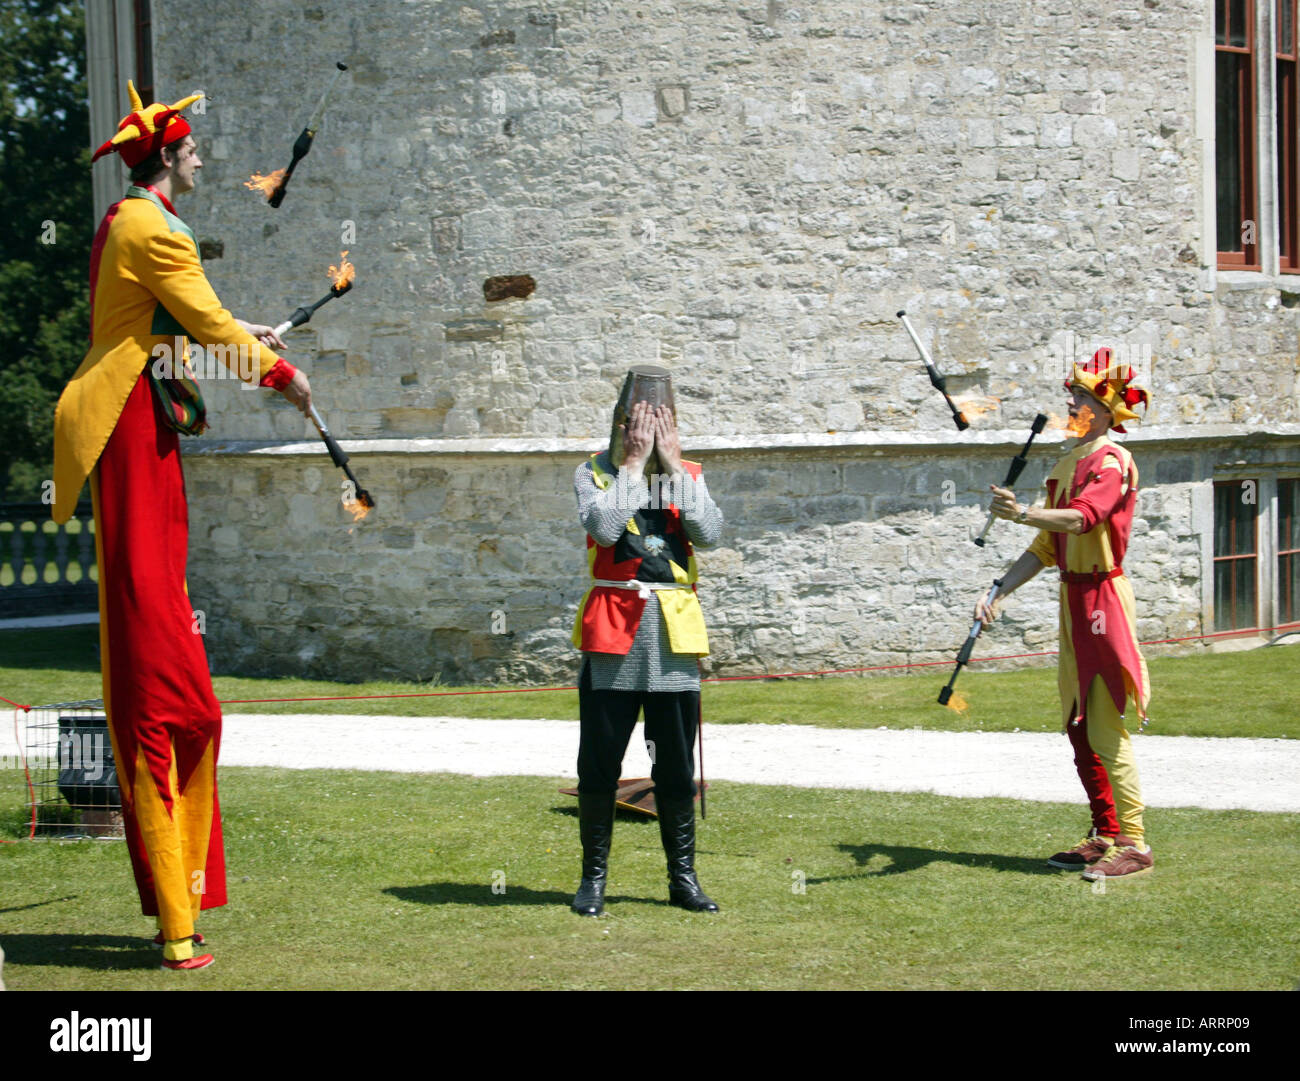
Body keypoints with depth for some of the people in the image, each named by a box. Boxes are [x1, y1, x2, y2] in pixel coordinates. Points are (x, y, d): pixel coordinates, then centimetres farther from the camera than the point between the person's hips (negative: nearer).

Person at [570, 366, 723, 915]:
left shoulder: (689, 475, 12)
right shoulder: (594, 472, 3)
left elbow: (708, 534, -7)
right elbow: (604, 527, -16)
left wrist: (672, 466, -6)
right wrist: (633, 465, -11)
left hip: (674, 629, 2)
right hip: (613, 627, -2)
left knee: (677, 766, 5)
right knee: (600, 762, 0)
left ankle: (683, 878, 14)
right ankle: (593, 877, 10)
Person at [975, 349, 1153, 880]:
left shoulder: (1112, 462, -11)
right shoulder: (1066, 465, 17)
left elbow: (1081, 518, -30)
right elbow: (1045, 547, 18)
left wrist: (1023, 514, -45)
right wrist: (997, 593, 10)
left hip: (1104, 596, -9)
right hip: (1072, 597, 9)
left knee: (1107, 731, -10)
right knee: (1079, 728, 12)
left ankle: (1134, 844, -7)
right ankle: (1106, 835, 20)